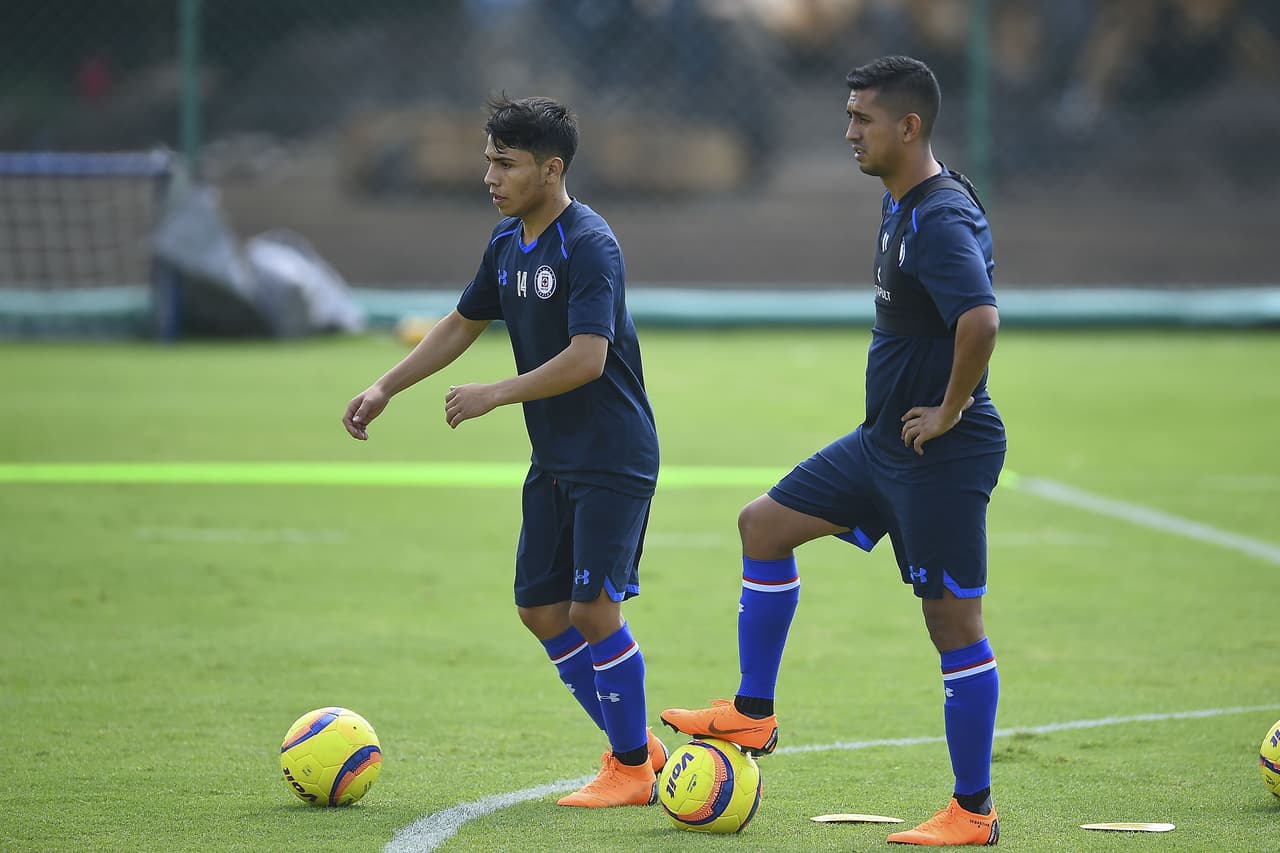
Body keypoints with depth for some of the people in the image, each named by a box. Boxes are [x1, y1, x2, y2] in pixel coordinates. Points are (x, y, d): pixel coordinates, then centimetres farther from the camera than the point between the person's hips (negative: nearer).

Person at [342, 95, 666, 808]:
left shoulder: (588, 245, -18)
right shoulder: (508, 242, 9)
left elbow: (587, 357, -26)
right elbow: (463, 324, 23)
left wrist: (494, 395, -22)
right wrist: (385, 389, 17)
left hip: (614, 460, -9)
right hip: (555, 459, 9)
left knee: (593, 609, -11)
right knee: (540, 609, 7)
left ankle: (633, 769, 3)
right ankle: (636, 744, 19)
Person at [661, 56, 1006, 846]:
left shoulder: (942, 218, -22)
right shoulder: (902, 205, 11)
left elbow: (980, 320, -37)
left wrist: (949, 412, -24)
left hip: (941, 455, -11)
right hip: (884, 442, 11)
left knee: (954, 620, -4)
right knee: (765, 523, 16)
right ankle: (753, 713, 24)